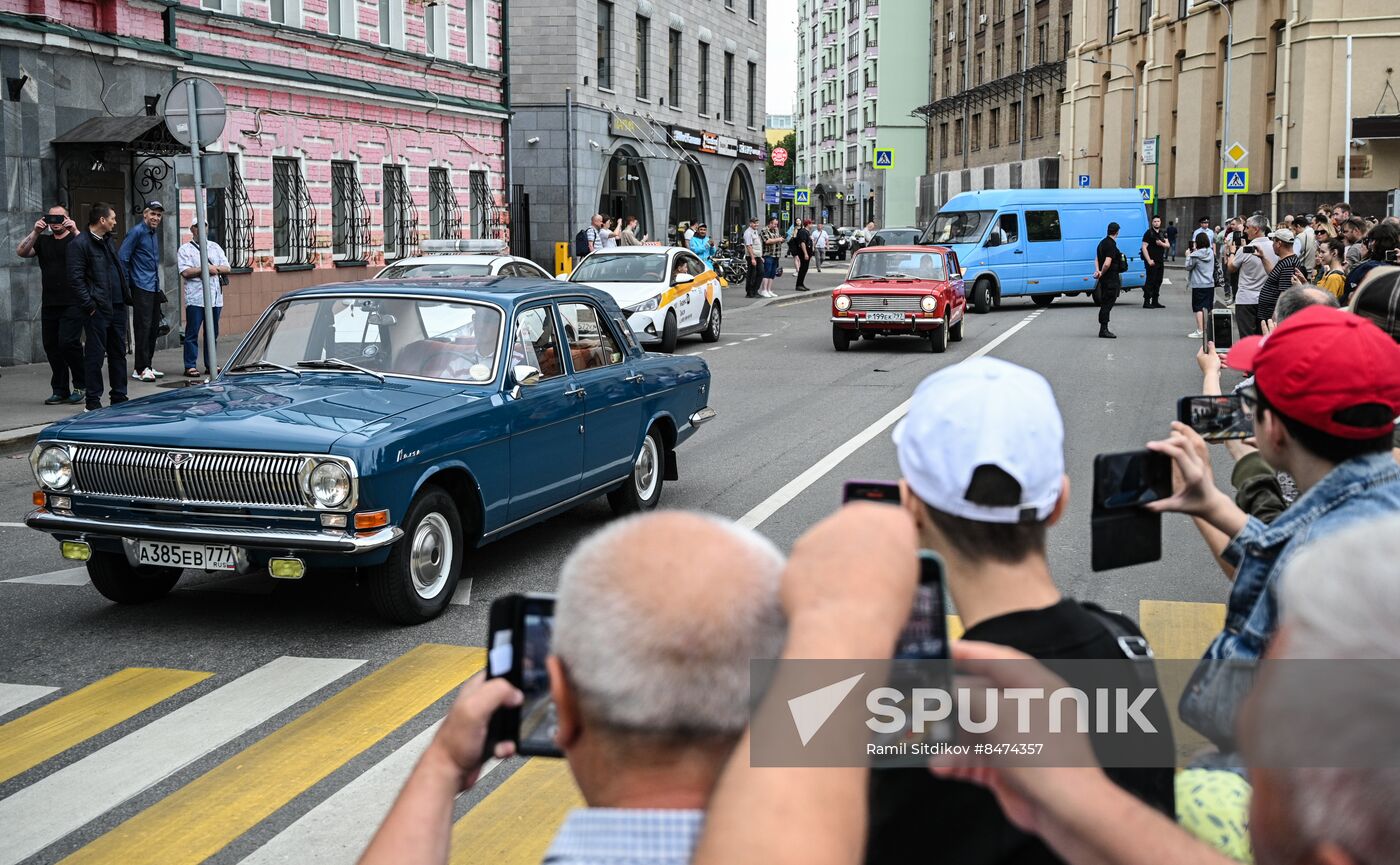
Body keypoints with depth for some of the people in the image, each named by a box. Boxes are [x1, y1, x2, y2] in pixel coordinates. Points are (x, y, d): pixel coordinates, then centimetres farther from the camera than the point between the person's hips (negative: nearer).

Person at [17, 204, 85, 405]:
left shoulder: (75, 239, 3)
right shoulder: (43, 241, 15)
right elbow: (21, 252, 1)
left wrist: (75, 232, -21)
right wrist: (35, 232, -9)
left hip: (73, 303, -5)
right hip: (49, 304, 5)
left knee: (68, 342, -15)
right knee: (51, 346, 5)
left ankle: (80, 385, 2)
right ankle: (60, 391, 13)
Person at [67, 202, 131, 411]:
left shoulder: (108, 241, 18)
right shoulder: (79, 244, -9)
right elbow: (76, 278, -14)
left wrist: (127, 294, 11)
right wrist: (90, 305, -18)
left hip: (117, 307, 8)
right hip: (98, 310, -8)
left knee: (118, 353, 12)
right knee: (95, 355, -3)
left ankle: (119, 397, 20)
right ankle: (93, 401, 3)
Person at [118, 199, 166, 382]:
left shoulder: (154, 233, 17)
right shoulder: (137, 232, -10)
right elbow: (122, 258, -13)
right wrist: (126, 283, -11)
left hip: (154, 287, 9)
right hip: (141, 288, -9)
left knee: (154, 327, 10)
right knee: (143, 327, -9)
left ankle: (146, 366, 17)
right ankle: (141, 369, -8)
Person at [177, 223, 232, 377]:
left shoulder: (215, 247, 19)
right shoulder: (185, 249, 4)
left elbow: (227, 268, 12)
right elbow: (185, 272, -9)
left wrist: (216, 268, -7)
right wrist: (206, 269, -11)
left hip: (215, 297, 5)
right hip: (195, 298, -5)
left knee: (212, 333, 8)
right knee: (192, 333, -4)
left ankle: (210, 365, 15)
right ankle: (190, 366, -2)